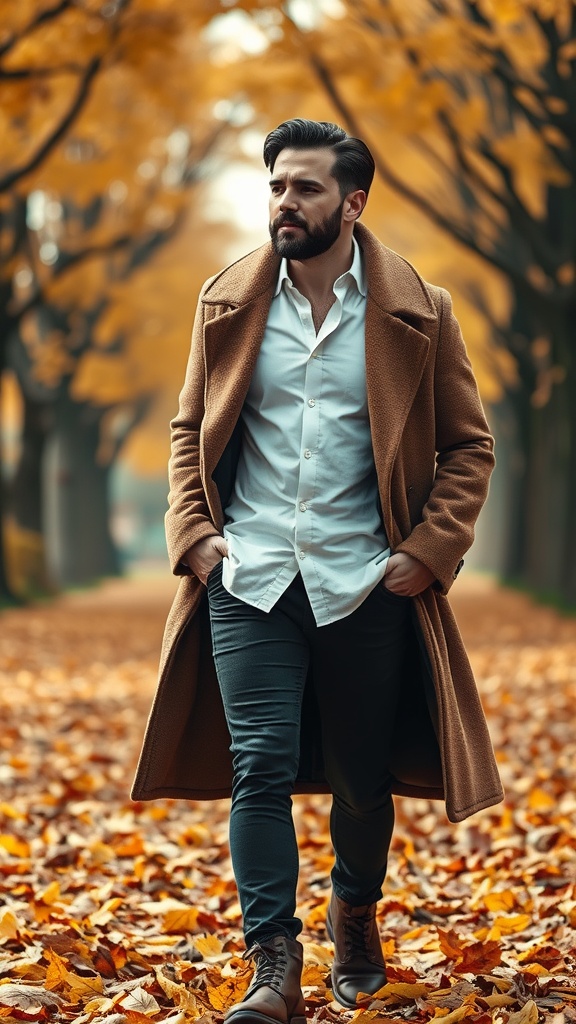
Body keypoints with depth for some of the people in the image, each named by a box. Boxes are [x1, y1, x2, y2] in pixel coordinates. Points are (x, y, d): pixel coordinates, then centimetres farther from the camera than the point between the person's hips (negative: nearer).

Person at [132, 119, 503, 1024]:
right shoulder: (228, 304, 7)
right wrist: (193, 533, 1)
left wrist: (428, 550, -5)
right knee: (261, 769, -8)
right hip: (250, 578, 1)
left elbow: (468, 445, 6)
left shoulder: (416, 312, 1)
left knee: (364, 777, 10)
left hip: (365, 584, 0)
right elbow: (190, 429, 15)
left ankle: (357, 915, 37)